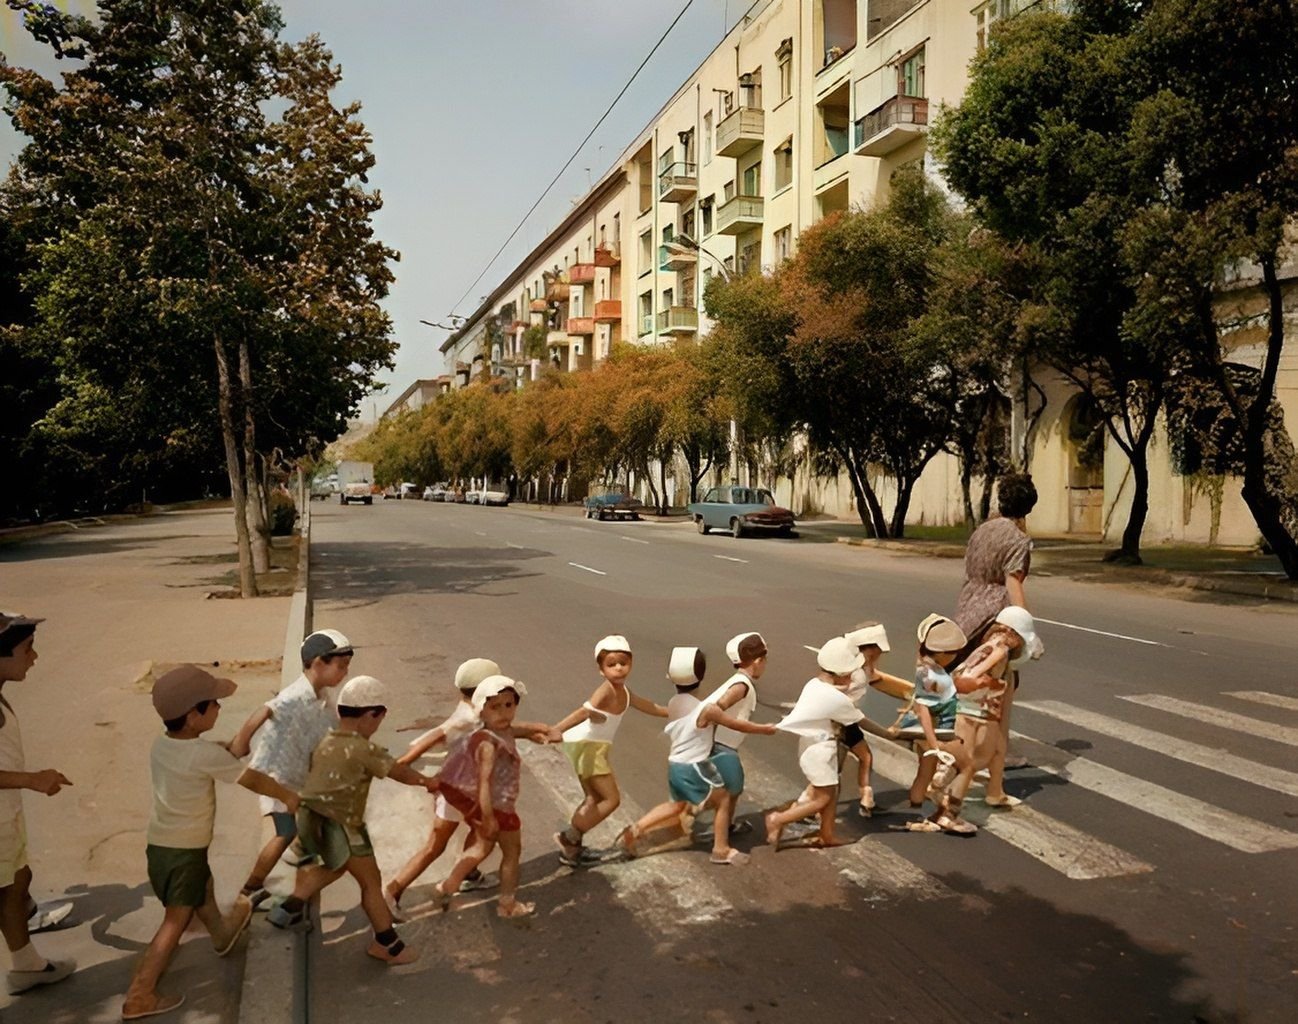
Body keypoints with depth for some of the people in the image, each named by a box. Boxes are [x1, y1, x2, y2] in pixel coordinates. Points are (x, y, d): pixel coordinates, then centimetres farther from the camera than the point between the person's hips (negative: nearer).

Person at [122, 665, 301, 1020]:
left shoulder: (161, 744, -4)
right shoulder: (207, 755, -24)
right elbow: (253, 780, -12)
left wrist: (228, 749, 3)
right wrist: (287, 795, 1)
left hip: (160, 843, 8)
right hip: (184, 850, -8)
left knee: (202, 889, 29)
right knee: (176, 920, 3)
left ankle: (222, 933, 53)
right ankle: (139, 998, 6)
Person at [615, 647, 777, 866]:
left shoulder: (673, 704, 1)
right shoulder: (706, 709, -20)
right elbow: (737, 725, -10)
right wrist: (764, 729, 5)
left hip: (674, 765, 7)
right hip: (694, 768, -7)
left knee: (676, 806, 25)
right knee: (723, 800, 11)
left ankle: (635, 830, 19)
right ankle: (721, 849, 18)